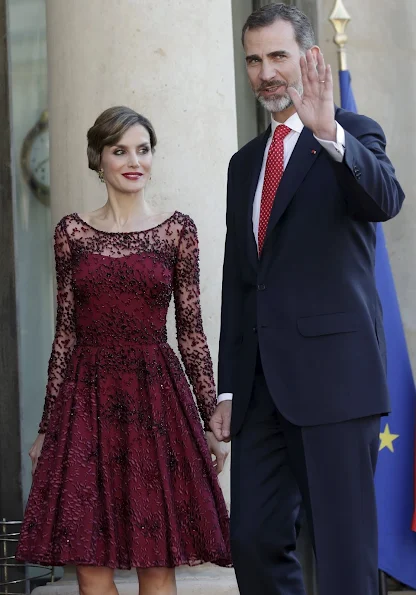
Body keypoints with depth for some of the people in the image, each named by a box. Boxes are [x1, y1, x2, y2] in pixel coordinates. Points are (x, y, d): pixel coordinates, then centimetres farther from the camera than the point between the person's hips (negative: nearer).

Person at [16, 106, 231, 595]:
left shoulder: (177, 229, 6)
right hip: (87, 399, 1)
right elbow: (65, 332, 9)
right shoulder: (72, 232, 8)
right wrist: (46, 427, 8)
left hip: (156, 398, -1)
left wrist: (213, 421, 3)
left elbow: (191, 330, 6)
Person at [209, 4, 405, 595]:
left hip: (332, 369, -6)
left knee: (344, 546, -7)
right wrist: (228, 389, 16)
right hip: (262, 381, 6)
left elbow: (385, 199, -20)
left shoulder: (353, 135, 3)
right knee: (255, 542, 5)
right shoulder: (245, 163, 20)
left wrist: (328, 133, -37)